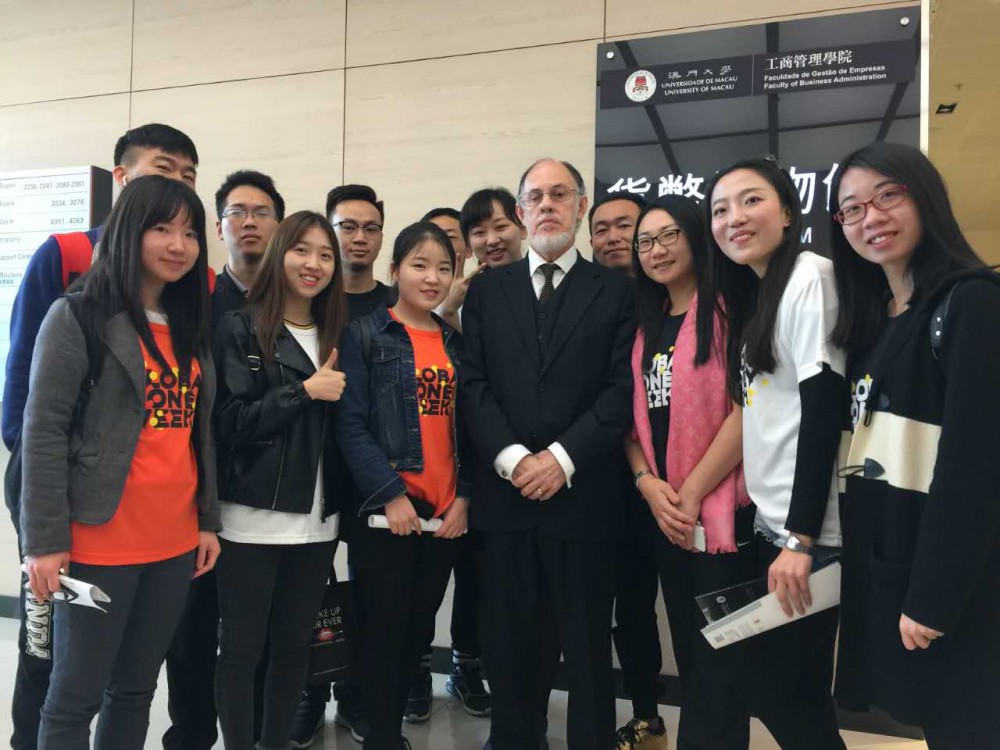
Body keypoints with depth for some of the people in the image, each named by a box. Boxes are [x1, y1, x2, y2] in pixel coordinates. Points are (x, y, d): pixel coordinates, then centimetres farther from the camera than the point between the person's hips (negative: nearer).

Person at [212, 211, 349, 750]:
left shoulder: (336, 336, 10)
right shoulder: (240, 329, -3)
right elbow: (231, 422, -11)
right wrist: (304, 391, -14)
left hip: (316, 520, 4)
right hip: (253, 519, -4)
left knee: (294, 645, 13)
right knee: (240, 648, 6)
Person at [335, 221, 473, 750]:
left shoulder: (456, 343, 11)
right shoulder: (365, 335, -3)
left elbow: (465, 426, 11)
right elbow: (351, 424, -10)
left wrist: (464, 496, -1)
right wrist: (390, 494, -17)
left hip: (445, 511, 5)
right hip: (386, 510, -5)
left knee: (419, 629, 14)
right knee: (383, 630, 5)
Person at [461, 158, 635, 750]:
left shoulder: (616, 291, 6)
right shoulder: (487, 290, 11)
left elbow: (623, 389, -3)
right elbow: (473, 384, 3)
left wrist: (562, 457, -13)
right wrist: (512, 457, -10)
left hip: (583, 496, -2)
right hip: (505, 495, 2)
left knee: (588, 647, 8)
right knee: (509, 643, 12)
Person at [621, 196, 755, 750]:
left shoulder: (727, 310, -9)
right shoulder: (646, 325, 12)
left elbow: (746, 411, -16)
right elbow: (635, 413, 11)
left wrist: (691, 494, -13)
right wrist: (647, 482, -5)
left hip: (720, 509, -6)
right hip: (660, 512, 6)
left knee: (718, 650, 5)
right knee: (687, 642, 18)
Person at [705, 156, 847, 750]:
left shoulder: (809, 277, -11)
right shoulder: (755, 294, 15)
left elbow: (824, 411, -19)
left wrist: (801, 537, -21)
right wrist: (781, 528, 13)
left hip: (809, 531, -8)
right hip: (775, 521, 8)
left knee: (768, 687, 2)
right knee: (795, 690, 15)